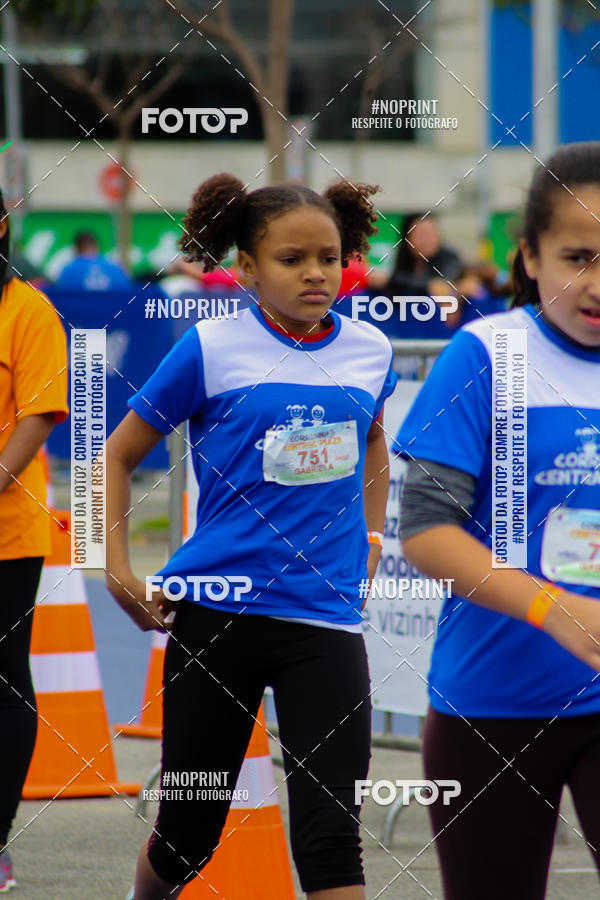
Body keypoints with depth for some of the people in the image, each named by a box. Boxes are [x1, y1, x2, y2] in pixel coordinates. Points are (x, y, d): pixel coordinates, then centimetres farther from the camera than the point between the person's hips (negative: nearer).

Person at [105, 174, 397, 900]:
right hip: (215, 612, -2)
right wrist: (117, 571, -2)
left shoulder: (369, 349, 5)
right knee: (188, 832, 9)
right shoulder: (212, 349, -5)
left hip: (325, 617, 2)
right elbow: (119, 456, 5)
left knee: (331, 833, -9)